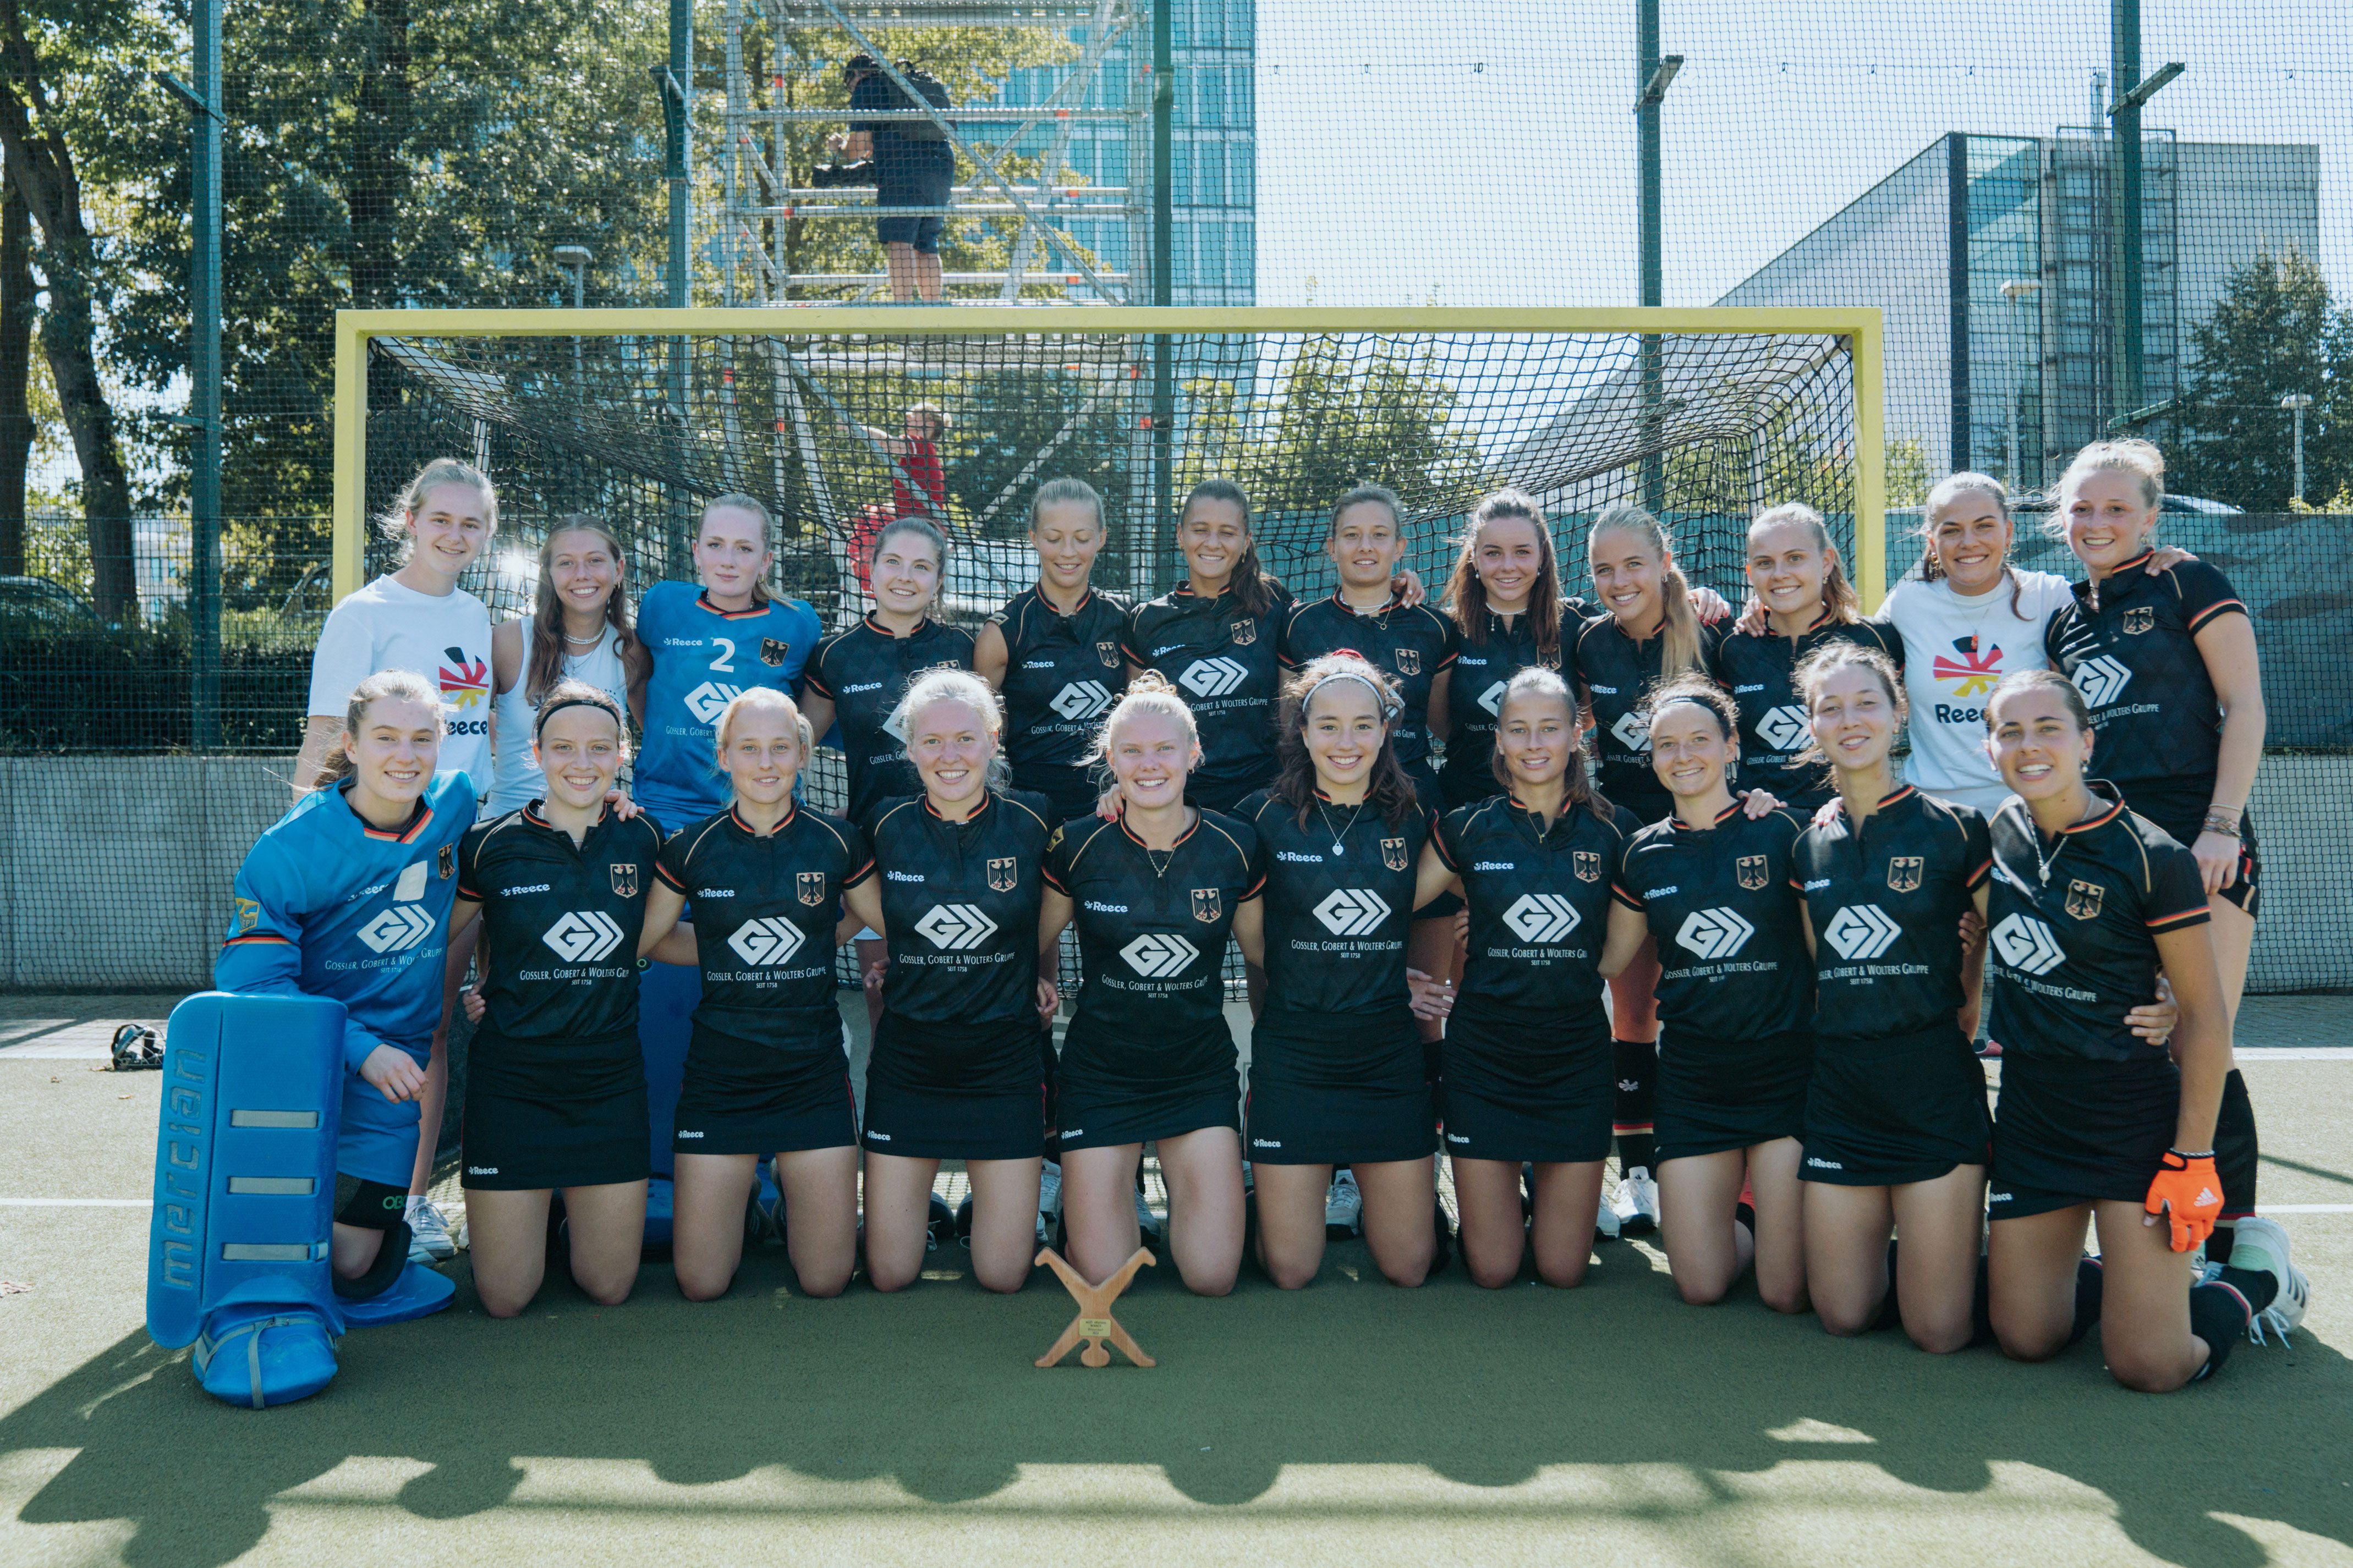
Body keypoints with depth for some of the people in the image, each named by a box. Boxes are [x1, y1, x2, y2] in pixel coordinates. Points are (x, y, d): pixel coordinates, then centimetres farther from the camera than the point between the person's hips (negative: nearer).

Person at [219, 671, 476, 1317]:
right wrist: (359, 1049, -31)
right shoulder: (290, 848, -17)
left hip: (394, 1064, 2)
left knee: (350, 1267, -2)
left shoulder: (456, 804, -5)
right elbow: (251, 979, -21)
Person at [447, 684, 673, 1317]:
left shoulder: (641, 838, 2)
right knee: (505, 1298, 2)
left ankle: (578, 1205, 37)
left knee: (609, 1288, 7)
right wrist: (481, 989, 2)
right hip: (511, 1080, -2)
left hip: (610, 1080, 2)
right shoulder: (492, 844, -6)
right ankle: (488, 1215, 34)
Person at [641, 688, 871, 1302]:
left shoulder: (838, 842, -2)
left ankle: (793, 1201, 33)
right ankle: (743, 1193, 31)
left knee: (825, 1281, 3)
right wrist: (725, 949, -1)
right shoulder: (691, 847, -3)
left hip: (815, 1072, 0)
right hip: (720, 1074, 0)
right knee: (701, 1285, 2)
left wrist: (811, 943, 6)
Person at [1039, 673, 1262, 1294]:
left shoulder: (1235, 846, -5)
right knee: (1103, 1280, -2)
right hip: (1100, 1071, -1)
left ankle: (1181, 1178, 24)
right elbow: (1029, 950, 6)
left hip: (1200, 1072, 1)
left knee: (1213, 1279, -4)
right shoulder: (1078, 845, -8)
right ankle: (1109, 1184, 27)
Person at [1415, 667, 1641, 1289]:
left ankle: (1550, 1191, 36)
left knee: (1564, 1271, 6)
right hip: (1484, 1054, -1)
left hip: (1577, 1055, 1)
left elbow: (1633, 930, 14)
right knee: (1492, 1271, 3)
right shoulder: (1466, 828, -3)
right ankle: (1489, 1201, 35)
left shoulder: (1613, 830, -1)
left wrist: (1587, 974, 5)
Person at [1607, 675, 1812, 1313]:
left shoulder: (1779, 833, -4)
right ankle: (1742, 1210, 32)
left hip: (1784, 1066, -2)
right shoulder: (1645, 854, 5)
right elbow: (1607, 960, 14)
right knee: (1701, 1288, 3)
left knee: (1787, 1293, -2)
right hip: (1692, 1075, 3)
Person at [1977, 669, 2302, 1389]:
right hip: (2029, 1117, 5)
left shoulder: (2151, 856, -15)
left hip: (2136, 1125, -5)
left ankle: (2259, 1273, 24)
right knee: (2026, 1339, 7)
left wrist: (2193, 1158, -14)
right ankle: (2127, 1274, 36)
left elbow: (2205, 1014, -12)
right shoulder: (1998, 832, 0)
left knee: (2149, 1366, -5)